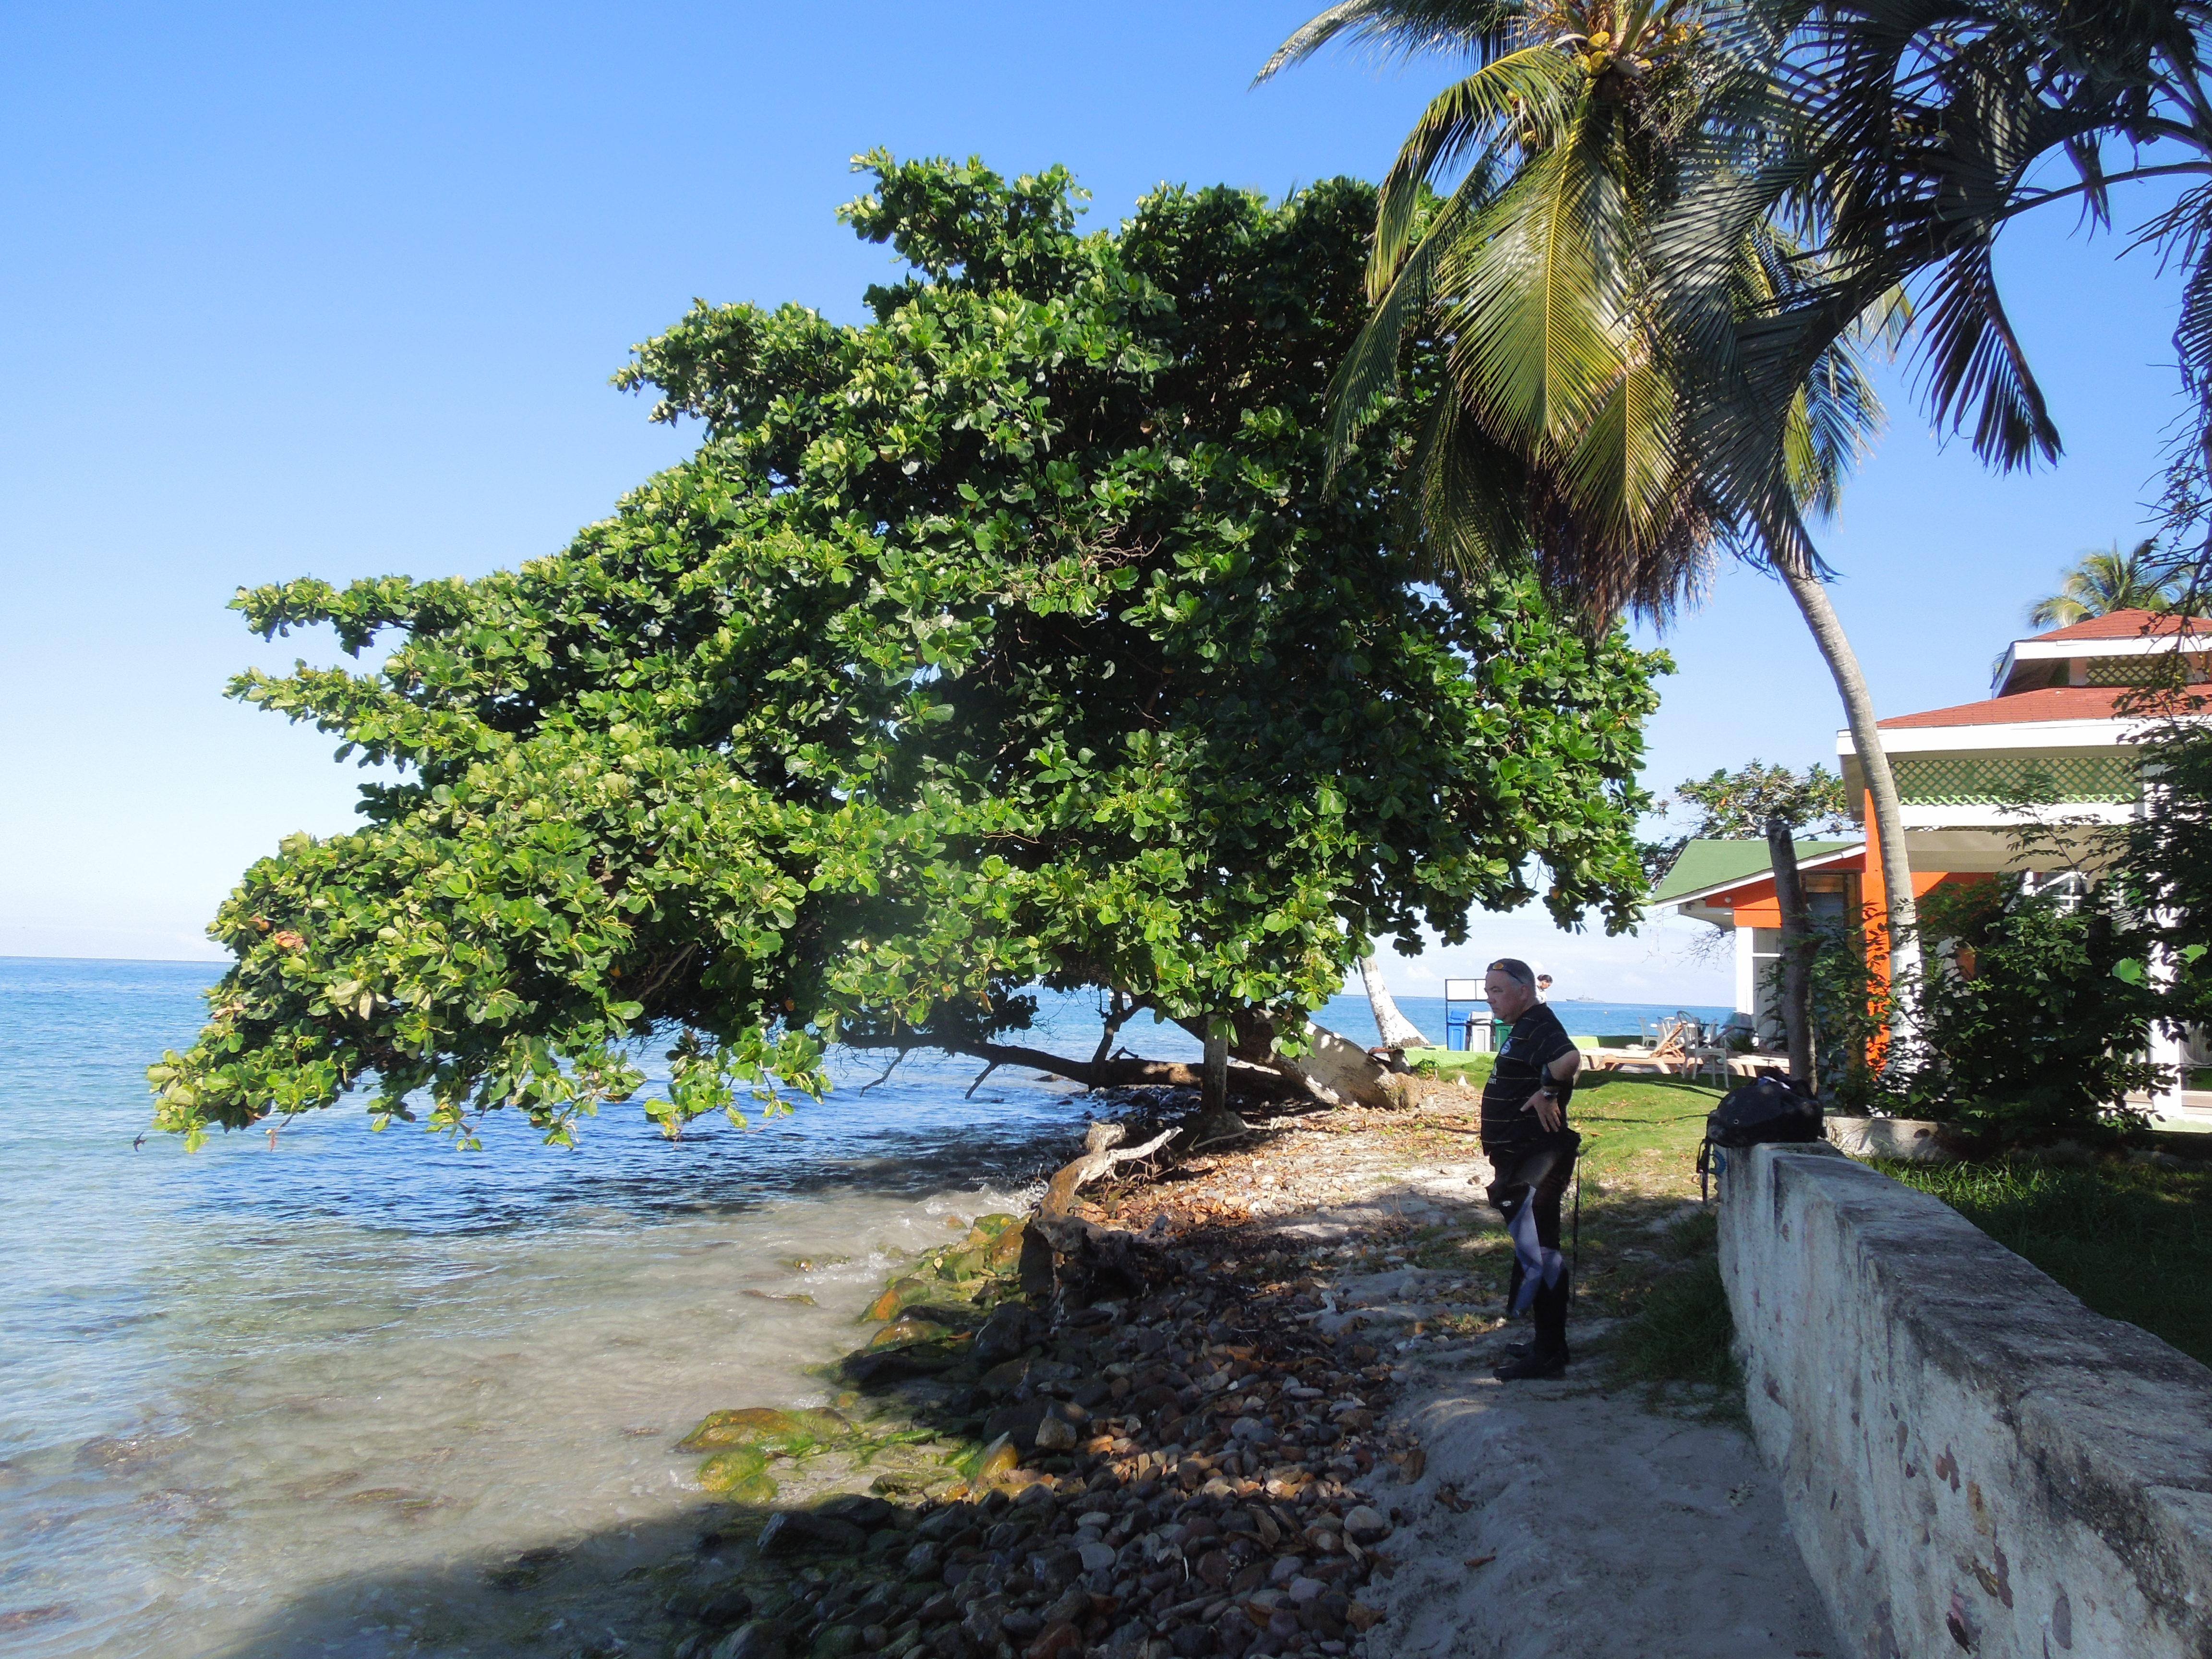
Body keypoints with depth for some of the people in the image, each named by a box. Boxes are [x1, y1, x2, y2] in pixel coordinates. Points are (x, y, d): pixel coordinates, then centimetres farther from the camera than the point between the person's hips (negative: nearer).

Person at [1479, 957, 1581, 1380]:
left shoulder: (1539, 1026, -17)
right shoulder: (1523, 1029, 17)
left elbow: (1570, 1058, -37)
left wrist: (1547, 1093, -25)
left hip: (1535, 1165, -11)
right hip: (1521, 1160, 11)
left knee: (1538, 1254, -5)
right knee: (1537, 1252, 17)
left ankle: (1548, 1353, 2)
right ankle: (1547, 1343, 27)